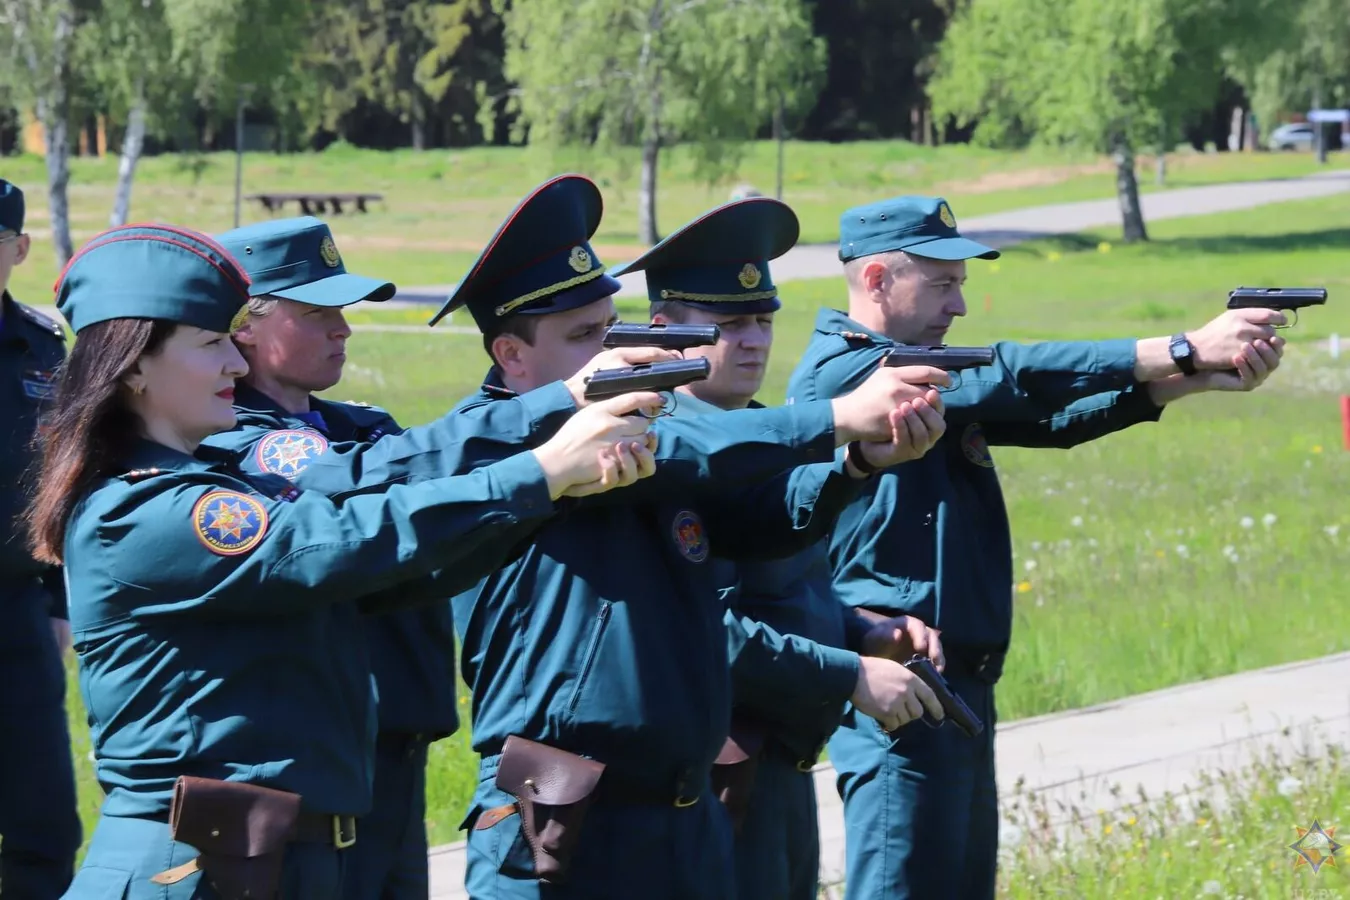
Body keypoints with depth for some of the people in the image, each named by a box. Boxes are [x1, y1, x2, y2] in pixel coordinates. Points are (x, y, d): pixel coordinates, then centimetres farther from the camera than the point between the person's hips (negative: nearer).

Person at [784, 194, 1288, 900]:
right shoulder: (839, 371, -12)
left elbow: (1050, 416, 5)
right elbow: (1009, 381, -19)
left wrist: (1197, 379, -10)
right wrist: (1185, 351, -20)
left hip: (960, 684, 10)